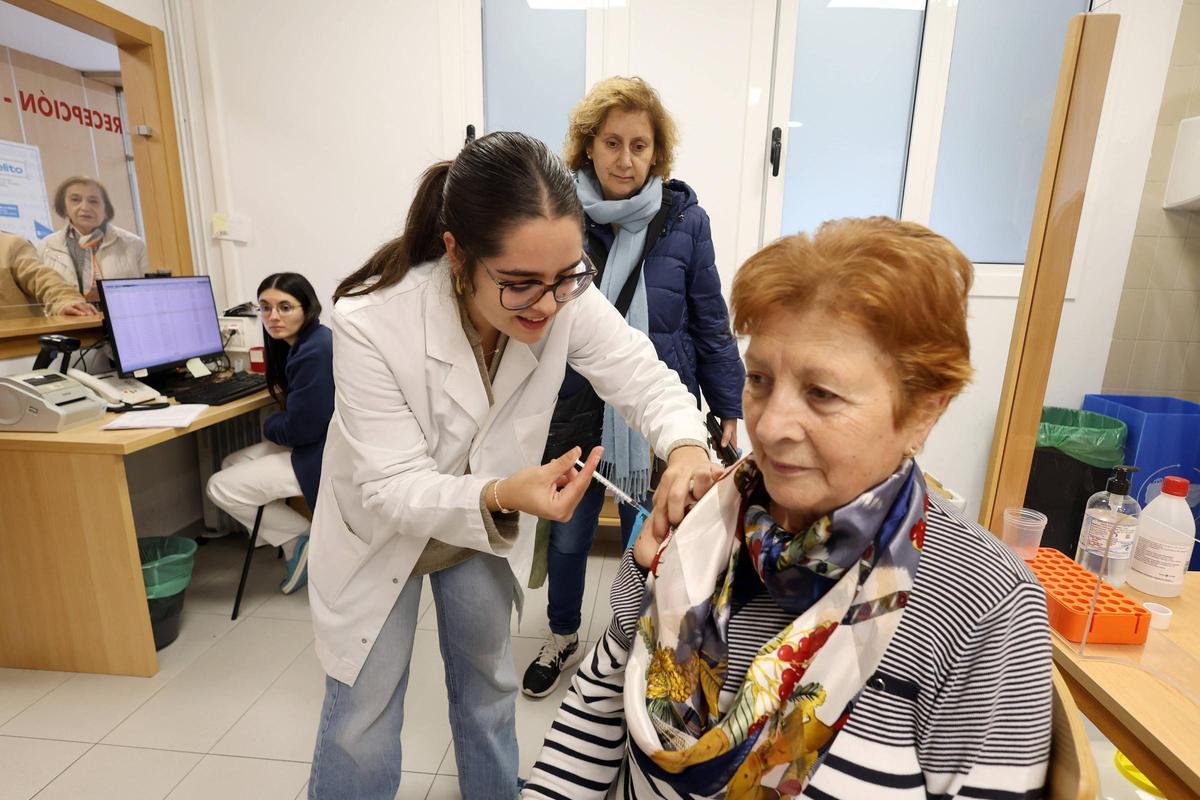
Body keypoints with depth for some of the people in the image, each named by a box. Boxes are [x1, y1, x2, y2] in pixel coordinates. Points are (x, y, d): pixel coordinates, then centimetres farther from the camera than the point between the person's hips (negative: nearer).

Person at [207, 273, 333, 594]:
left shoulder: (315, 352, -23)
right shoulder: (299, 343, 9)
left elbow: (301, 429, -21)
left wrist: (268, 426, 0)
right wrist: (284, 393, -3)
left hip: (325, 455, -10)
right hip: (313, 442, 11)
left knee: (221, 488, -3)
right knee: (232, 464, 18)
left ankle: (306, 541, 6)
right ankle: (298, 548, 14)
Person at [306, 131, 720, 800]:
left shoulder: (567, 299, -26)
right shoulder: (370, 322, -34)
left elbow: (642, 374, -18)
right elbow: (392, 488, -29)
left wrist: (685, 446, -40)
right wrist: (502, 497, -48)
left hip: (488, 523, 3)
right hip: (385, 528, -2)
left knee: (489, 686, 24)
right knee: (362, 720, 12)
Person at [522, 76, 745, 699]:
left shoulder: (684, 219, -6)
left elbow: (709, 320, 0)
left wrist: (729, 405, 1)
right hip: (574, 408, 1)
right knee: (567, 535, 17)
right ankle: (563, 638, 47)